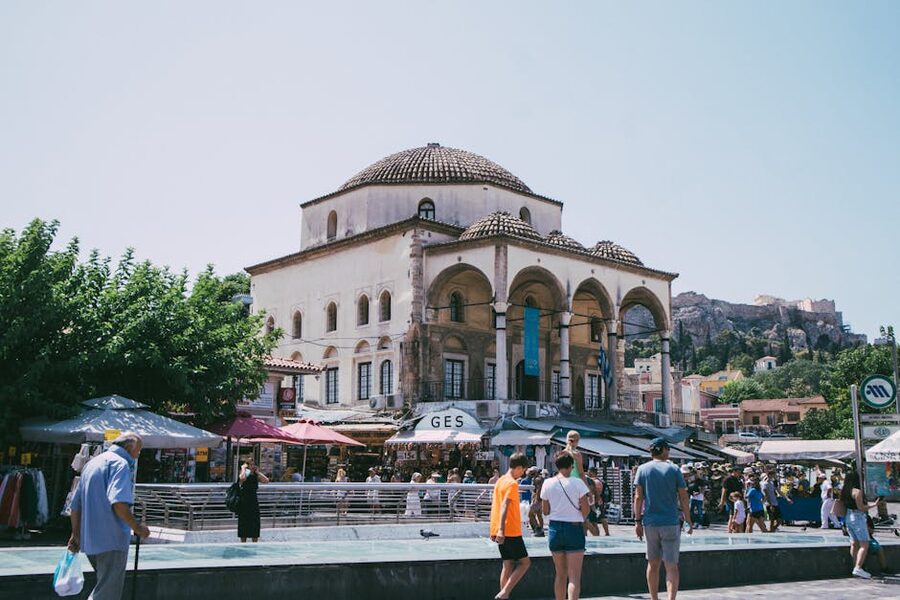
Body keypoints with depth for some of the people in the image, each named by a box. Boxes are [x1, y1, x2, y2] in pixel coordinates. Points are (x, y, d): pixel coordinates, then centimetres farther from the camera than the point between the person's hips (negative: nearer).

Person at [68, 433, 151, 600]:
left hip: (90, 540, 9)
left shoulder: (92, 463, 18)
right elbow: (118, 503, -25)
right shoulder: (121, 464, -11)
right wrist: (137, 527, -15)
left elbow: (76, 504, 22)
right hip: (112, 540, -9)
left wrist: (76, 535, 26)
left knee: (103, 586, 23)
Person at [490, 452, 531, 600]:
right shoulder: (512, 484, -14)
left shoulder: (500, 480, 13)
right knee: (525, 562, 1)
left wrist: (494, 530, 21)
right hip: (511, 531, -8)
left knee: (508, 564, 11)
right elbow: (504, 506, -23)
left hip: (502, 531, 8)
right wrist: (501, 530, -29)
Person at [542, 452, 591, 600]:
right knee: (574, 577, -4)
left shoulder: (548, 483, -1)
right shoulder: (577, 483, -10)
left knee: (560, 574, 17)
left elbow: (545, 511, 3)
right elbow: (586, 509, -10)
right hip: (574, 529, -4)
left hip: (555, 528, 4)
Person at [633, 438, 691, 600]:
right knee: (671, 565, 0)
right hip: (671, 523, -2)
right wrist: (689, 522, 6)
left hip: (650, 523, 2)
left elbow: (638, 497, -1)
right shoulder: (674, 469, -1)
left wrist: (638, 521, 3)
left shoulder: (643, 469, 3)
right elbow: (683, 498, -1)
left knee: (653, 564, 13)